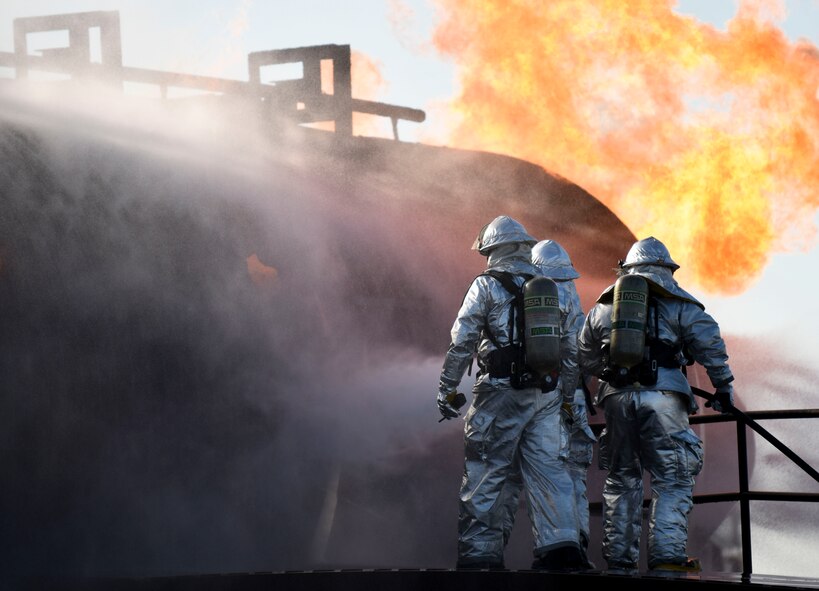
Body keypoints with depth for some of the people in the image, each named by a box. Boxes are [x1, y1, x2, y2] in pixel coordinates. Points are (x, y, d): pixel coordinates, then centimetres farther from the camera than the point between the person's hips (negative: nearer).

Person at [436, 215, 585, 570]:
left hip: (501, 392, -5)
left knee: (484, 474, 0)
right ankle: (560, 543, -8)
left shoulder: (486, 285, 0)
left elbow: (461, 342, -6)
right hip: (546, 394, 5)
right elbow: (572, 349, 16)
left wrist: (446, 390, -1)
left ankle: (480, 553, -1)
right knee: (547, 467, 4)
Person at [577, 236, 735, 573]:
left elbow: (586, 361, 21)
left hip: (617, 397, 3)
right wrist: (723, 385, 9)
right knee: (673, 481, -1)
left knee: (622, 479, 12)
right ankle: (667, 556, -13)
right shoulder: (677, 303, 9)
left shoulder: (603, 307, 18)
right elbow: (709, 343, 1)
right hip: (663, 397, -3)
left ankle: (619, 560, 10)